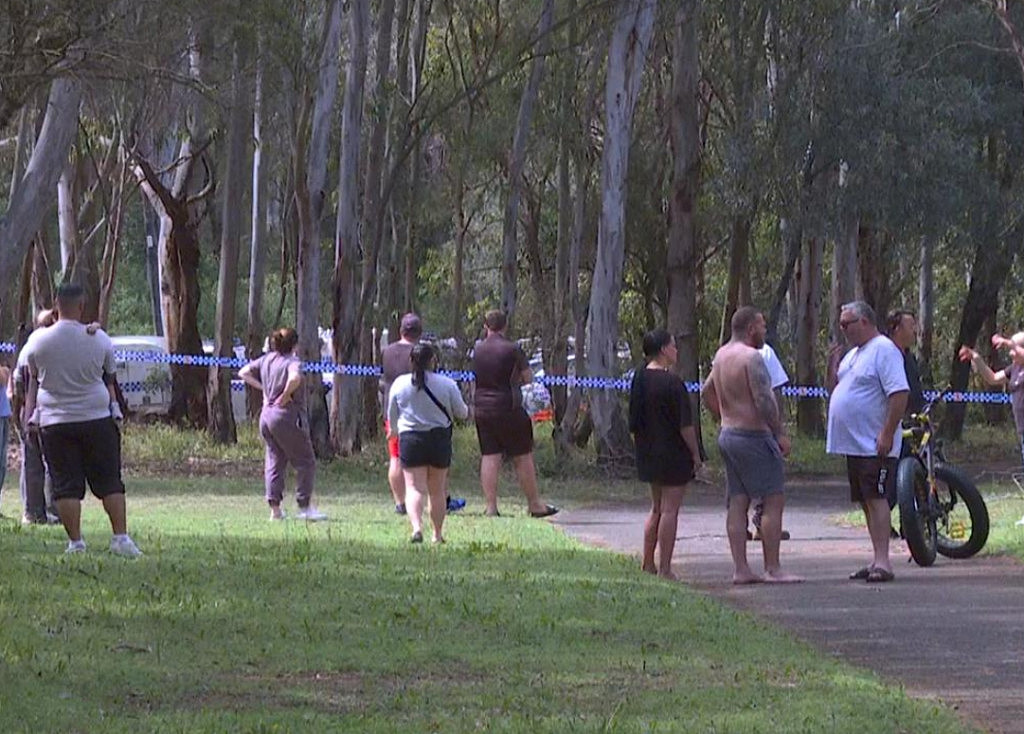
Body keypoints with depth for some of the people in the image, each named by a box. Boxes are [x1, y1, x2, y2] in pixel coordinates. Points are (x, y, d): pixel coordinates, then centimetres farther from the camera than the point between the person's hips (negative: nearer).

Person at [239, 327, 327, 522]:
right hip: (287, 416, -7)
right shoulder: (292, 361, -12)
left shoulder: (266, 360, 10)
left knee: (274, 462, 12)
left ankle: (275, 509, 9)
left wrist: (263, 388, 11)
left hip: (266, 416, 7)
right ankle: (305, 506, 0)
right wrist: (286, 396, -17)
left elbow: (244, 373, 16)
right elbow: (294, 378, -33)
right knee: (305, 462, 2)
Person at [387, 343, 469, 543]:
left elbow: (392, 416, 10)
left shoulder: (399, 383, -2)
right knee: (437, 490, 13)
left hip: (410, 439, -1)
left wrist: (394, 431, 32)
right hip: (440, 438, 1)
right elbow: (461, 413, 6)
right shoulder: (447, 384, -5)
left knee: (414, 488, -3)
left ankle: (417, 526, -26)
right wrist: (467, 410, 31)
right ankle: (437, 534, 19)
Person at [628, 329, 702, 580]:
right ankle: (664, 568, -3)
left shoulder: (639, 379, 6)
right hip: (673, 454, -8)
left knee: (657, 509, 18)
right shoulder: (671, 382, -17)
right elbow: (685, 424, -17)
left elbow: (633, 423, 12)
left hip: (649, 454, 8)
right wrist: (695, 454, -8)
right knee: (669, 510, -3)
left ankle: (647, 564, 21)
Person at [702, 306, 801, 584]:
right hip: (754, 435, -9)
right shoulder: (751, 357, -16)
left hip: (728, 434, 9)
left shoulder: (721, 355, 12)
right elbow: (764, 400, -21)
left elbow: (707, 391, 24)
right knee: (774, 500, -5)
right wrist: (780, 433, -16)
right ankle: (772, 569, -7)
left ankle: (740, 568, 5)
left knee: (737, 503, 7)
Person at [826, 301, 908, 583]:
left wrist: (887, 433, -24)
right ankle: (877, 560, 15)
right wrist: (832, 366, 7)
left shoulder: (884, 350, -12)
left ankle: (883, 561, -15)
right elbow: (835, 391, 25)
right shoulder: (853, 354, 19)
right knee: (866, 502, 10)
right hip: (854, 444, 10)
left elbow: (899, 393, -20)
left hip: (875, 446, -10)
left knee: (877, 499, -12)